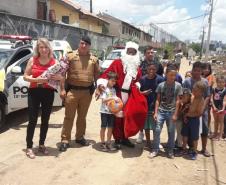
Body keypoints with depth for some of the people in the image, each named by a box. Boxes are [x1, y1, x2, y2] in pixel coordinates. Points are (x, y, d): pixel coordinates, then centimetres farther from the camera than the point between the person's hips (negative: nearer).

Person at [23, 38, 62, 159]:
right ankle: (29, 147, 6)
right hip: (34, 92, -1)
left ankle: (42, 145, 24)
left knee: (45, 120, 10)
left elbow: (61, 77, 6)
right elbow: (25, 76, 0)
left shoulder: (54, 62, 2)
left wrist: (58, 78, -18)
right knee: (32, 120, -2)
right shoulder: (32, 60, 1)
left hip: (48, 93, 2)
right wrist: (35, 79, -18)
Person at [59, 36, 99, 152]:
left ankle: (80, 137, 29)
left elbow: (97, 74, 17)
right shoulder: (70, 56, -1)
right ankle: (65, 140, 9)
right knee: (69, 116, 1)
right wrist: (63, 89, -8)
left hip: (87, 91, 3)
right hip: (72, 90, -3)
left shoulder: (93, 59, 8)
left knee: (82, 116, 14)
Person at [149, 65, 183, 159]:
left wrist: (175, 114, -7)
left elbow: (177, 101, -3)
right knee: (157, 130, 0)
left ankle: (170, 150, 22)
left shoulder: (178, 86, -3)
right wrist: (156, 112, -2)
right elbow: (158, 100, 4)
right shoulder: (161, 85, 0)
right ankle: (155, 150, 13)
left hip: (171, 112, -1)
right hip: (161, 111, 1)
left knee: (171, 132, 7)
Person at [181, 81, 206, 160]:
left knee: (194, 137, 7)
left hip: (194, 120, -6)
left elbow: (199, 113, -18)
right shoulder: (191, 96, 0)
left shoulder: (201, 100, -18)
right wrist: (185, 115, -6)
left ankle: (194, 152, 24)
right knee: (185, 134, 16)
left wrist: (188, 114, -13)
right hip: (187, 118, 6)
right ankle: (184, 149, 32)